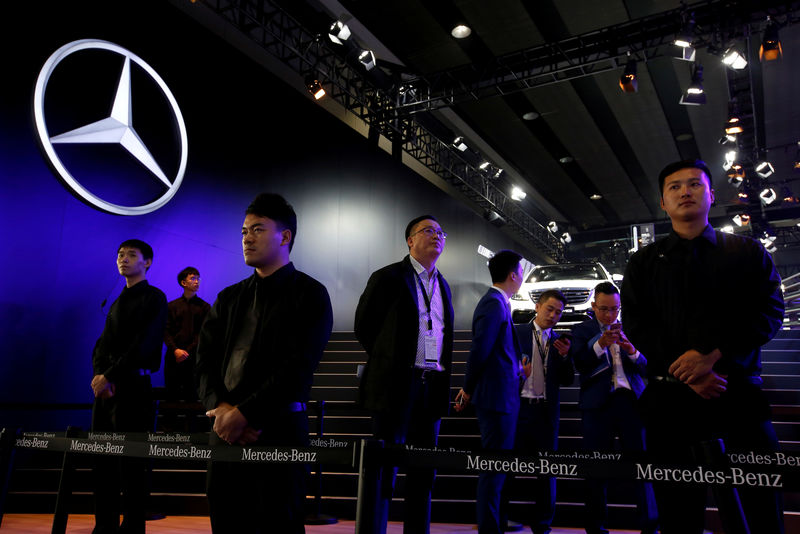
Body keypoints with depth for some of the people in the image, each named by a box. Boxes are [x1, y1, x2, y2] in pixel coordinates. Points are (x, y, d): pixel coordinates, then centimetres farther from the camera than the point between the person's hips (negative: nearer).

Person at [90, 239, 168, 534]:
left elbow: (144, 344, -13)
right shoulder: (118, 302, 21)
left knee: (130, 460, -4)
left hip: (132, 386, -7)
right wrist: (99, 374, -5)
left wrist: (110, 375, -15)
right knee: (103, 459, 8)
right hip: (105, 386, 7)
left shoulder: (153, 298, -2)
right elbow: (102, 344, 14)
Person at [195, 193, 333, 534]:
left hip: (279, 428, -5)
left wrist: (244, 413, -14)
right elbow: (205, 359, 10)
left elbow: (299, 367, -11)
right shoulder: (229, 298, 16)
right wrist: (220, 407, -8)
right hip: (225, 429, 5)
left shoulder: (310, 295, -2)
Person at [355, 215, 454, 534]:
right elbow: (364, 327, 3)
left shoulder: (443, 285, 18)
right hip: (397, 385, -6)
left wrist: (442, 370, 13)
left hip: (433, 385, 6)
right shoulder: (388, 278, -1)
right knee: (385, 469, -2)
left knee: (424, 471, 10)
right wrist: (387, 363, 7)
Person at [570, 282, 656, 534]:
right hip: (598, 403, -1)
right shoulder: (581, 330, 8)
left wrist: (632, 352, -12)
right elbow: (578, 362, -7)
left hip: (631, 401, 2)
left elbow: (645, 369, 9)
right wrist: (600, 344, -23)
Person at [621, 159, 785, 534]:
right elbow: (636, 324, 3)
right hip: (670, 394, 1)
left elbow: (770, 311, -1)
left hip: (738, 390, 0)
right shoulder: (643, 263, 13)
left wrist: (713, 354, -16)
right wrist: (686, 371, -11)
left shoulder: (748, 252, 12)